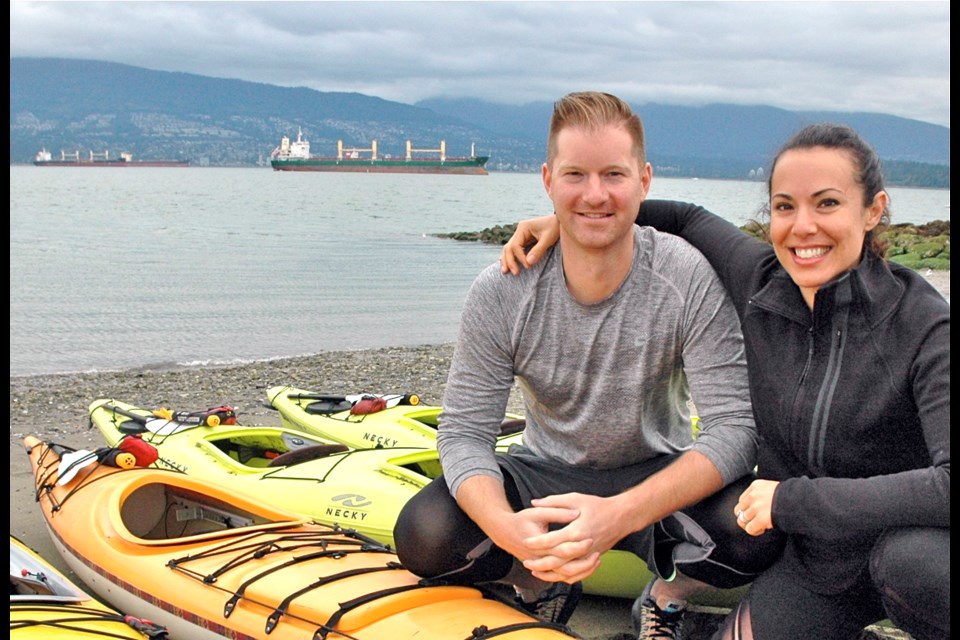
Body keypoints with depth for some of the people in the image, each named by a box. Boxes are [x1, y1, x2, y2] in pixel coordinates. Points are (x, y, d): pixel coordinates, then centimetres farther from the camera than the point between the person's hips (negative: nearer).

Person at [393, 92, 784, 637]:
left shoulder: (693, 280, -19)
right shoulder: (502, 294, -14)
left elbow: (735, 428, -23)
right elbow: (464, 432, -13)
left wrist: (621, 515, -40)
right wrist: (507, 527, -37)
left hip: (656, 476, -1)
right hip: (544, 477, 1)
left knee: (757, 532, -32)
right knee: (424, 535, -25)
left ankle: (667, 596, 4)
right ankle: (545, 587, 7)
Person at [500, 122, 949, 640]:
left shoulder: (925, 326, -23)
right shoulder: (760, 282, -8)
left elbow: (952, 484, -35)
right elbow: (690, 219, 13)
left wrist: (793, 499, -29)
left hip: (914, 542, -4)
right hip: (814, 560, 4)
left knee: (910, 559, -38)